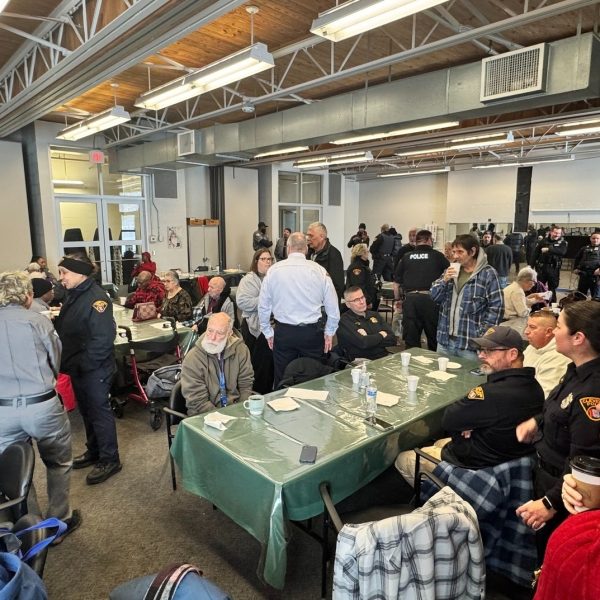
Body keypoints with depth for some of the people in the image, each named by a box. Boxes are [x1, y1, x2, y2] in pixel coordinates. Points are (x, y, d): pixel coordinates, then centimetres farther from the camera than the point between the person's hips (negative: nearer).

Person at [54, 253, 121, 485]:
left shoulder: (96, 298, -21)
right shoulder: (74, 295, 9)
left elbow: (103, 337, -27)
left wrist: (83, 364, -23)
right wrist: (69, 362, 4)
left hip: (94, 369, -9)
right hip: (77, 368, 9)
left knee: (99, 411, 3)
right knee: (87, 411, 20)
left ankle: (109, 460, 17)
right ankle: (94, 451, 37)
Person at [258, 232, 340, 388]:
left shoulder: (274, 270, -2)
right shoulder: (319, 270, -3)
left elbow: (263, 306, 3)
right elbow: (332, 306, 0)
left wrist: (268, 333, 15)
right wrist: (329, 333, 12)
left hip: (283, 332, 1)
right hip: (312, 332, 0)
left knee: (282, 381, 11)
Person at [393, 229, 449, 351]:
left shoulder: (406, 257, 9)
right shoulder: (437, 256, 5)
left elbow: (396, 282, 12)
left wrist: (397, 299, 25)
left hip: (410, 299, 1)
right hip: (430, 299, -1)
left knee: (411, 340, 7)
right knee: (434, 337, 13)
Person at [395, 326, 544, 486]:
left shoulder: (491, 393, -36)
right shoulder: (534, 387, -8)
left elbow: (448, 420, -24)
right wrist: (470, 423, -13)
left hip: (477, 465, -9)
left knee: (402, 459, 7)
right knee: (439, 443, 32)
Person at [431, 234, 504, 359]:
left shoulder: (487, 274, -7)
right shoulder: (451, 270, 12)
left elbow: (496, 307, -9)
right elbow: (434, 296, 9)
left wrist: (483, 334, -13)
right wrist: (444, 280, -9)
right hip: (445, 339, 6)